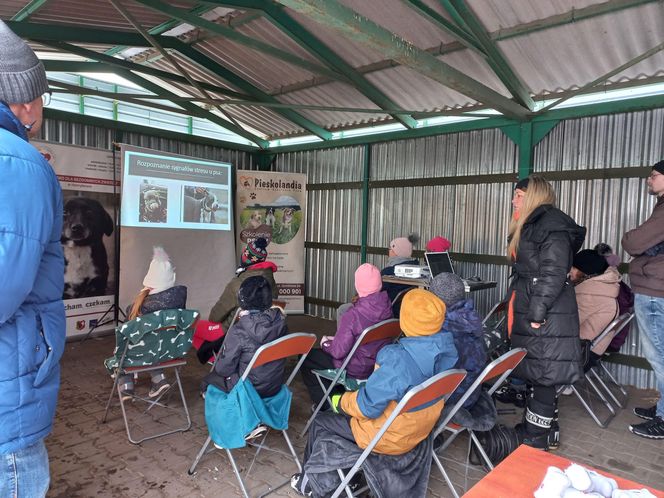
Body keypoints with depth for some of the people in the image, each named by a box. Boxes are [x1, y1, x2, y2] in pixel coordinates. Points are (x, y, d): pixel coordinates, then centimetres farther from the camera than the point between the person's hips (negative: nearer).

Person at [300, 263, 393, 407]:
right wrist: (336, 340, 9)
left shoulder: (353, 315, -32)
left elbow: (338, 351, -24)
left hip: (355, 370, -7)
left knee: (305, 358, 11)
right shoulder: (387, 306, -10)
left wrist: (325, 343, -2)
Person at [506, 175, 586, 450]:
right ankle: (536, 428, 30)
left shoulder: (552, 224, -13)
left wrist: (537, 312, -21)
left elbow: (553, 274, -20)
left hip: (547, 316, -10)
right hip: (530, 311, 10)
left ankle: (536, 440, 10)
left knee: (542, 374, -1)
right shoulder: (531, 225, 19)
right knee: (534, 373, 17)